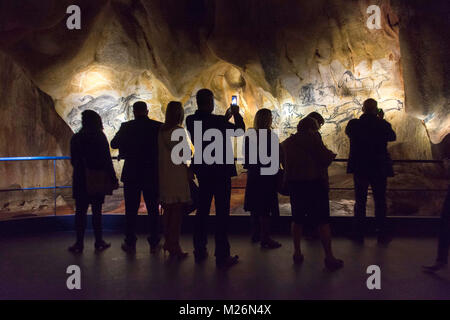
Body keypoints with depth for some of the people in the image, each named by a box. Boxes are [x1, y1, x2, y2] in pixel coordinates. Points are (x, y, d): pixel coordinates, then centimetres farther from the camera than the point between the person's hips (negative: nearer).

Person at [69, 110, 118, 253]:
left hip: (80, 181, 1)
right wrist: (113, 179, -4)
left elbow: (73, 161, 6)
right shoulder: (100, 138, -8)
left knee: (80, 212, 7)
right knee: (97, 211, 8)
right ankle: (99, 242, 14)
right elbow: (107, 161, -9)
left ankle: (79, 244, 9)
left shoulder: (76, 138, -1)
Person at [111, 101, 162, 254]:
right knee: (153, 209, 9)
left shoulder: (126, 127, -6)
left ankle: (130, 243, 15)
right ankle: (154, 243, 14)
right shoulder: (158, 126, -5)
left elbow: (114, 144, 5)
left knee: (131, 210, 8)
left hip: (131, 174, 0)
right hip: (152, 174, 1)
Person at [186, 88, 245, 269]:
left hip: (202, 172, 6)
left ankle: (200, 251, 26)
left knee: (202, 211, 16)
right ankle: (222, 256, 5)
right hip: (221, 172, -6)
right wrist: (236, 114, 14)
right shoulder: (217, 121, -17)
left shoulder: (191, 121, 0)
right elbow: (240, 129, -2)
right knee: (222, 213, 0)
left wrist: (225, 118, 24)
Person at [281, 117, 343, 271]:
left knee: (297, 219, 15)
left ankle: (297, 253, 19)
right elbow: (325, 159, -10)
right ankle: (329, 257, 1)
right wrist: (331, 154, 9)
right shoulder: (312, 137, -7)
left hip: (293, 183, 6)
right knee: (322, 220, -1)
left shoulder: (286, 142, 12)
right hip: (314, 182, -6)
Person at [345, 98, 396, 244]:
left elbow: (347, 132, 15)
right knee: (380, 202, 10)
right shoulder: (383, 125, -10)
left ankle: (358, 234, 15)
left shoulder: (354, 124, -8)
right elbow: (392, 137, 9)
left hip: (359, 168, 1)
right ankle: (382, 235, 15)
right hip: (380, 169, -1)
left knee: (360, 201, 10)